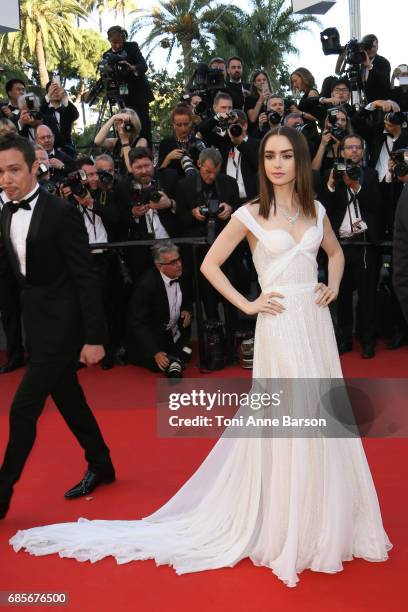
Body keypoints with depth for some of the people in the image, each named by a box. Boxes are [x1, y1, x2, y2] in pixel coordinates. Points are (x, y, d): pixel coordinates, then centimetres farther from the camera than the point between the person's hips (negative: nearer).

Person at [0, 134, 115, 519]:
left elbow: (85, 278, -17)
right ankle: (100, 466, 36)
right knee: (68, 401, 18)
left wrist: (94, 337, -17)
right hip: (36, 323, 8)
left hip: (61, 325, -8)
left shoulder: (61, 213, -17)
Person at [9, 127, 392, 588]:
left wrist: (333, 286, 9)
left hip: (317, 324, 5)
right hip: (281, 326, -5)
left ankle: (323, 526, 28)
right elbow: (209, 264, -2)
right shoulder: (250, 215, -4)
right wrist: (247, 305, -6)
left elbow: (335, 252, 26)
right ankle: (285, 530, 18)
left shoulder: (315, 211, 10)